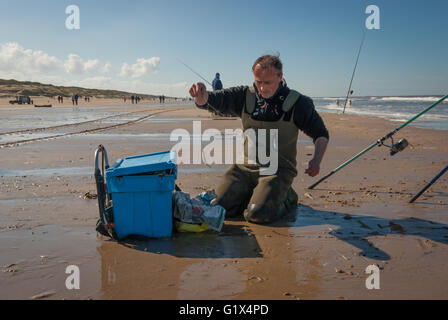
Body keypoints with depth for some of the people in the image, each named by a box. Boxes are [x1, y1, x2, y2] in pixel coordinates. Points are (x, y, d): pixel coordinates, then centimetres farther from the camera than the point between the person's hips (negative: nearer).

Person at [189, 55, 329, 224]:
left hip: (278, 170, -4)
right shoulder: (245, 96, 2)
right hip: (245, 166, 4)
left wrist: (316, 159, -14)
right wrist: (200, 94, -28)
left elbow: (321, 134, 5)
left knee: (256, 214, -24)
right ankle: (256, 193, 16)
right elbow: (207, 102, -2)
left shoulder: (297, 103, -5)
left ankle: (285, 197, 8)